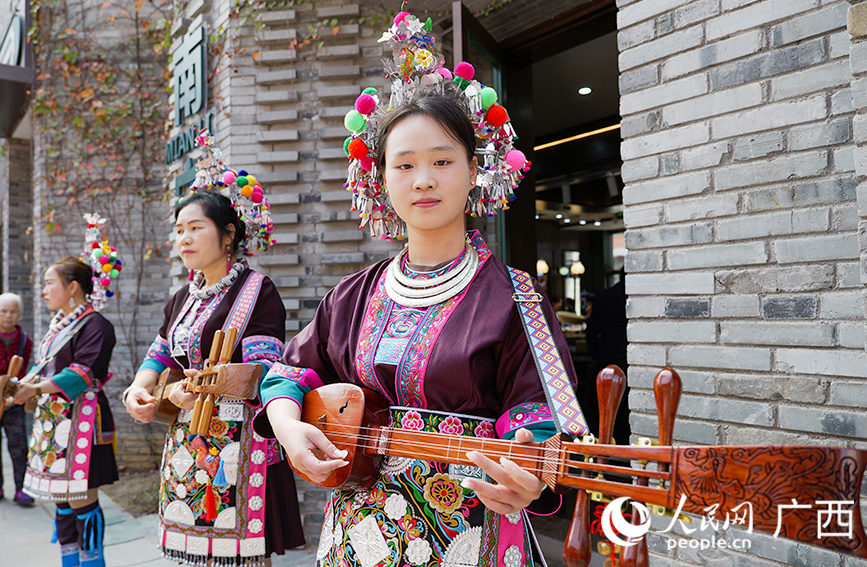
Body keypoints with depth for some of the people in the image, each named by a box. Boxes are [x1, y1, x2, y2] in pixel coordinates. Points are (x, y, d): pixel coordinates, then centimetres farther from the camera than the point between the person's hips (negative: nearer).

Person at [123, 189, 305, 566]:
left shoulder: (257, 290, -8)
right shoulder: (183, 299, 16)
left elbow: (263, 367, -17)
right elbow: (159, 355, 19)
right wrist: (138, 389, -1)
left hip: (237, 443, -7)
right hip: (186, 443, 7)